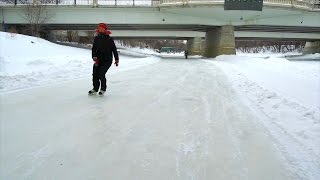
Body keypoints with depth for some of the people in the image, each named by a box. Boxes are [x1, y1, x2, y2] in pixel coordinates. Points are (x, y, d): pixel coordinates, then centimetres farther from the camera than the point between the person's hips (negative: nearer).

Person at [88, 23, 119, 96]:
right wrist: (94, 57, -15)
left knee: (101, 74, -15)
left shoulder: (109, 39, -8)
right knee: (95, 74, -2)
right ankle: (95, 89, 19)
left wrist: (116, 59, 1)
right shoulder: (97, 38, 3)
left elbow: (114, 49, -2)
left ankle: (103, 89, 7)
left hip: (107, 60, -4)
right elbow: (94, 48, 1)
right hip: (98, 59, 5)